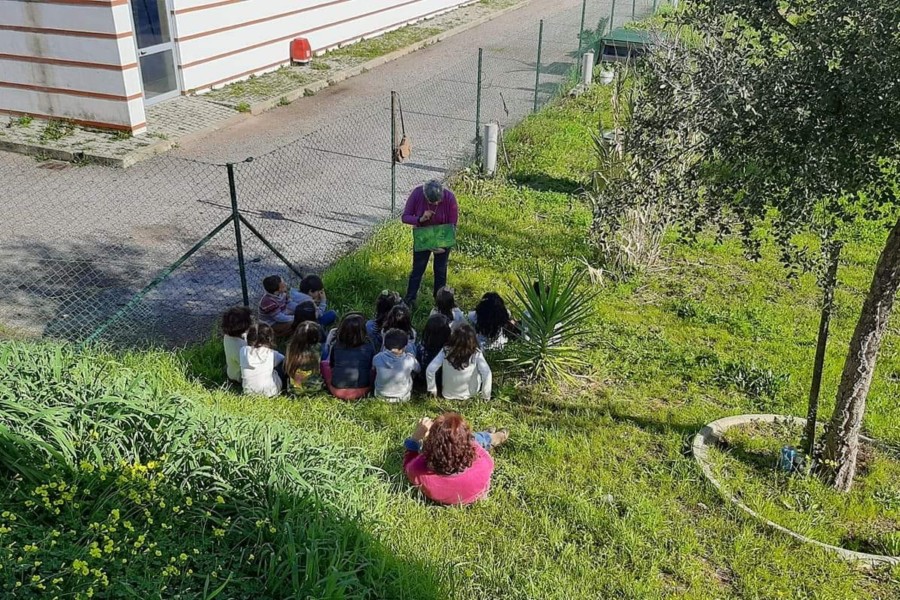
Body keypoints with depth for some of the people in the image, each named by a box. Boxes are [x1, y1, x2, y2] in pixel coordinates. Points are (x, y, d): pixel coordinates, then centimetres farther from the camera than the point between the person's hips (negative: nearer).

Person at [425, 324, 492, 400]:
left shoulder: (446, 350, -18)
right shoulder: (476, 353, -22)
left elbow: (430, 370, -17)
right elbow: (487, 373, -28)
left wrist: (433, 390, -1)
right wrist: (486, 396, -14)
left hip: (448, 394, 2)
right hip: (469, 394, -2)